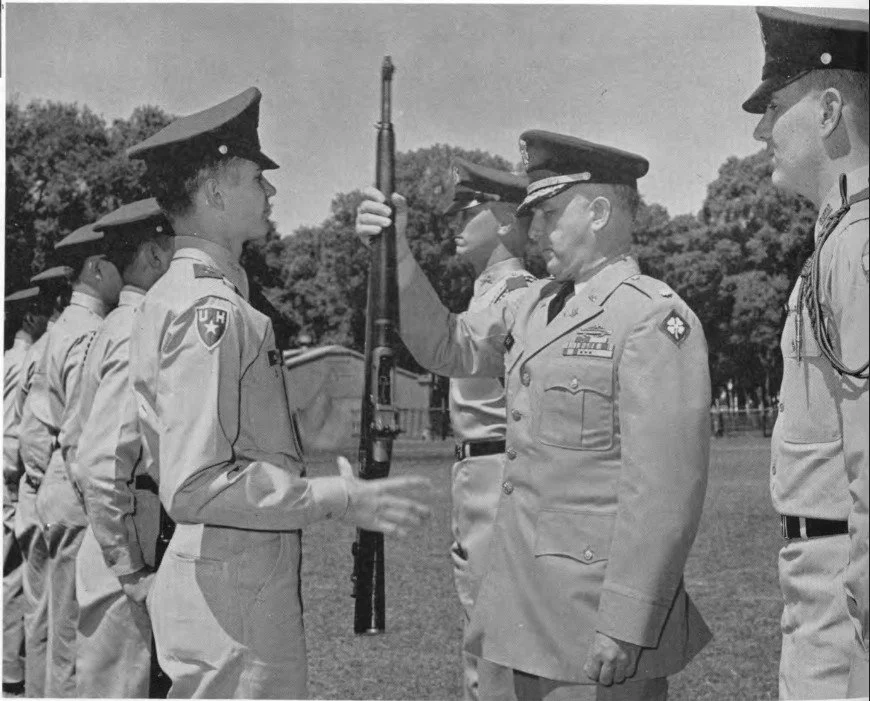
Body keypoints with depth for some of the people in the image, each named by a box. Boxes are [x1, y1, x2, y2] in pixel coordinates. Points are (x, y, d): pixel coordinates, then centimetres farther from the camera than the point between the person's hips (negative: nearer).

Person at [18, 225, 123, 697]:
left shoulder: (60, 331, 16)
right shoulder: (91, 336, -15)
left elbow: (32, 424, 19)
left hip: (54, 498, 10)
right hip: (81, 505, -10)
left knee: (62, 638, 17)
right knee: (77, 645, -3)